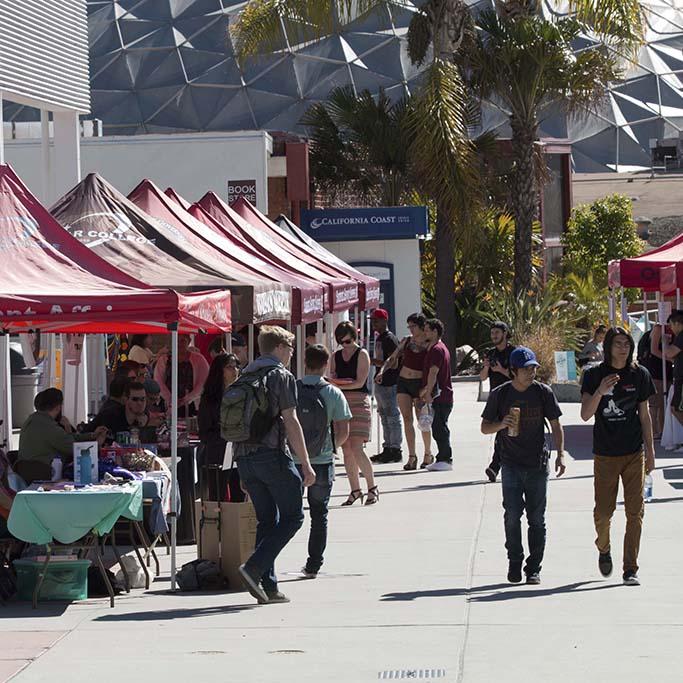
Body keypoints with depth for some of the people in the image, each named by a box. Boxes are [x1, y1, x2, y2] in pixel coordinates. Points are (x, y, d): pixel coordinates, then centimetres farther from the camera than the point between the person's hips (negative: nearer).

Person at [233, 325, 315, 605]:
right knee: (292, 516, 1)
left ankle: (268, 586, 6)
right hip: (273, 454, -7)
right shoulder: (281, 375, -5)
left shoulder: (244, 377, 17)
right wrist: (305, 464, -9)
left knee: (267, 520, 12)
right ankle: (253, 568, -14)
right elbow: (290, 421, -11)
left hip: (244, 457, 7)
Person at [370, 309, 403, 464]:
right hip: (380, 383, 10)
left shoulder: (390, 339, -13)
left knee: (393, 417, -6)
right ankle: (387, 449, 19)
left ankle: (395, 451, -3)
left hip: (390, 383, -10)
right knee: (384, 417, 13)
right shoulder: (379, 338, 16)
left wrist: (373, 361, -20)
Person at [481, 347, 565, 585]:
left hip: (537, 464, 1)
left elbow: (556, 426, 7)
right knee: (512, 516, -7)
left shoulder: (543, 392, 0)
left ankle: (534, 569, 10)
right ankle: (514, 563, 7)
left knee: (536, 519, 3)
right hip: (511, 464, -1)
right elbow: (484, 427, 5)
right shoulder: (499, 394, -1)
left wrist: (560, 455, -3)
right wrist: (502, 424, -16)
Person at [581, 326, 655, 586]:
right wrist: (600, 392, -27)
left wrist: (650, 451, 7)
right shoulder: (594, 375, -3)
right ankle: (604, 549, 32)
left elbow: (644, 415, 9)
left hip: (634, 453, 1)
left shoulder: (639, 375, 3)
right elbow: (585, 414, -10)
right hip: (605, 455, -1)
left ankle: (630, 569, 1)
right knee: (603, 511, 0)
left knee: (635, 511, -4)